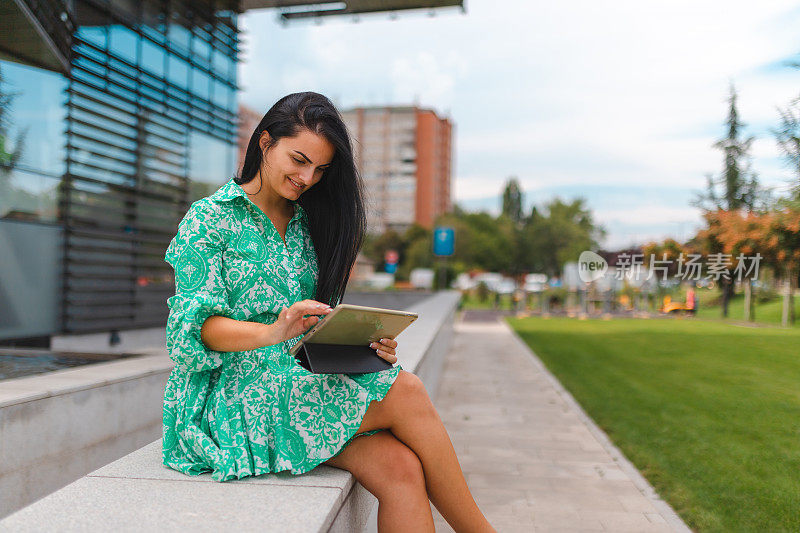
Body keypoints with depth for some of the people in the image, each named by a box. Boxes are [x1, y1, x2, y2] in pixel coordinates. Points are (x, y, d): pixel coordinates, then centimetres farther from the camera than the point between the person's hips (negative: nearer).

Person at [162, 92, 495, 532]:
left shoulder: (307, 225, 17)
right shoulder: (210, 219, 0)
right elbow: (195, 326, -10)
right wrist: (272, 332, -29)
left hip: (307, 381, 5)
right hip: (234, 393, -5)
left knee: (401, 469, -23)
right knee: (405, 391, -22)